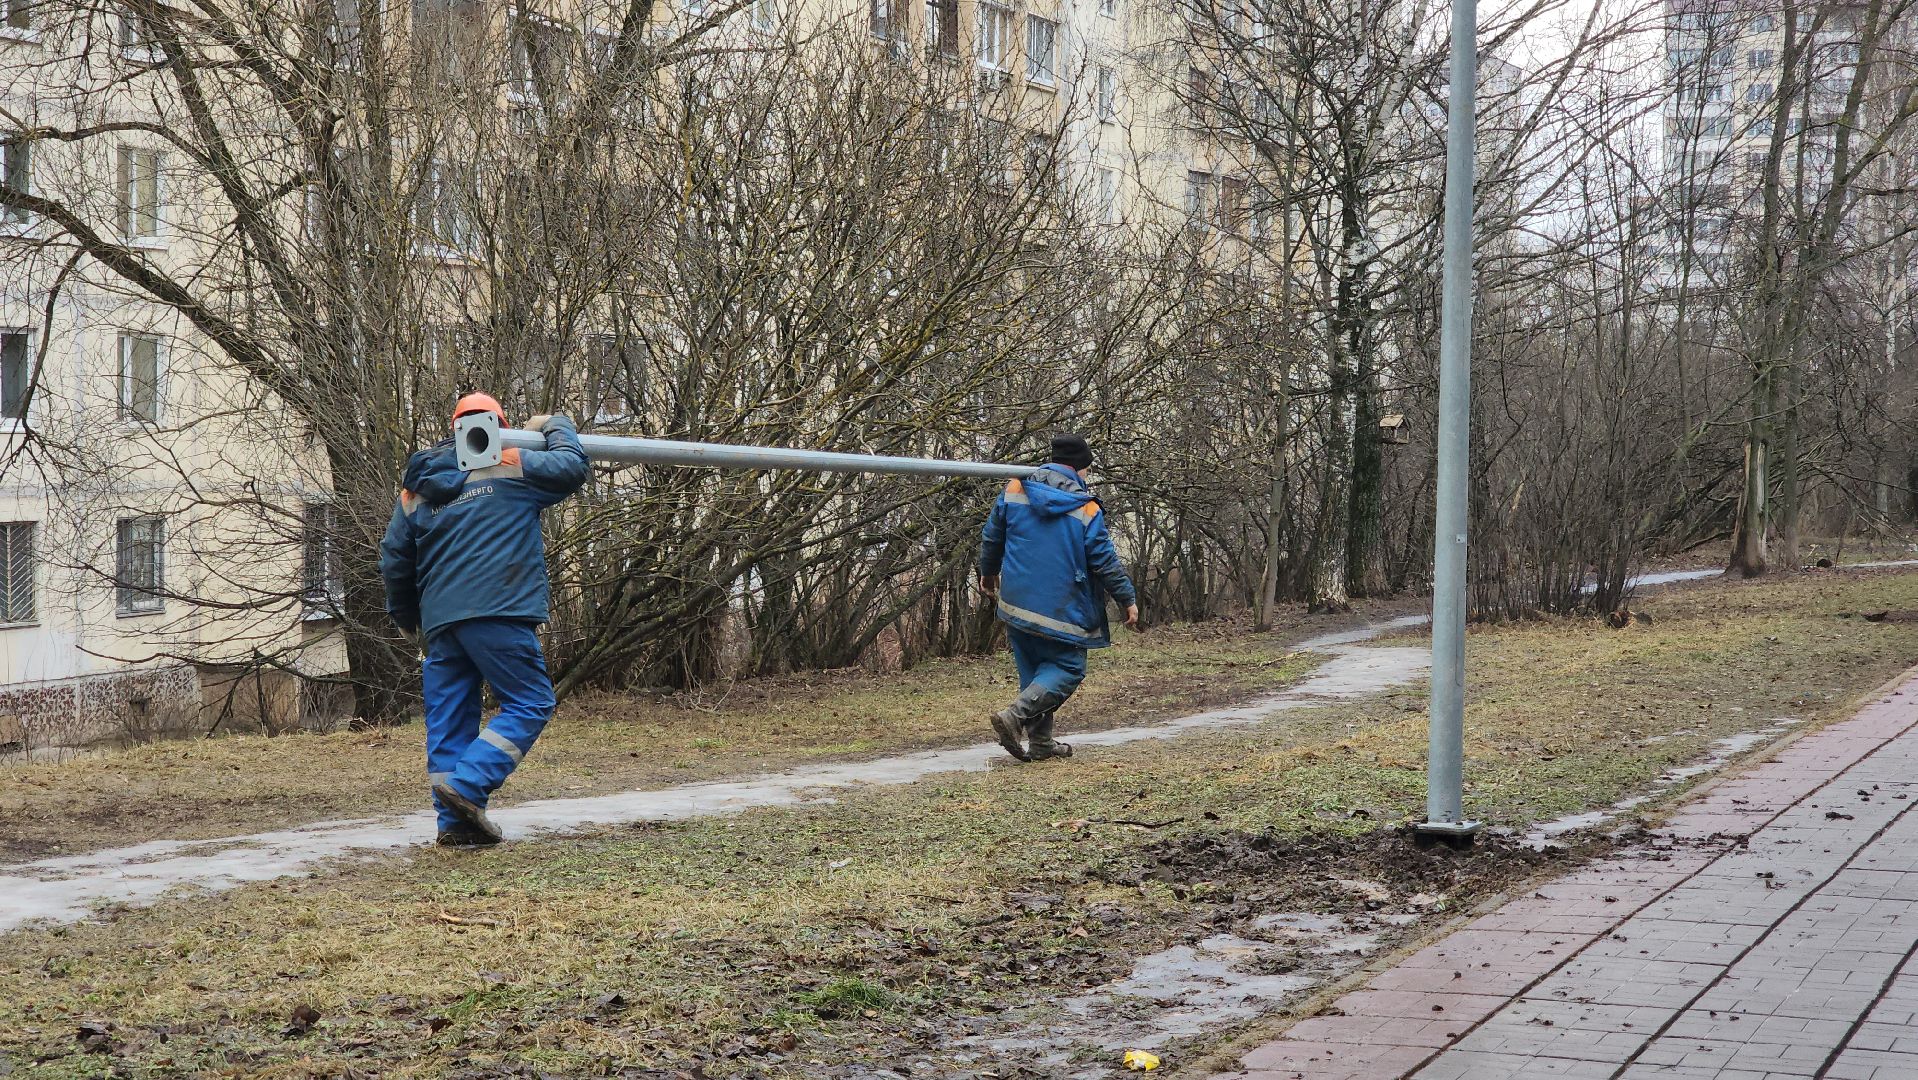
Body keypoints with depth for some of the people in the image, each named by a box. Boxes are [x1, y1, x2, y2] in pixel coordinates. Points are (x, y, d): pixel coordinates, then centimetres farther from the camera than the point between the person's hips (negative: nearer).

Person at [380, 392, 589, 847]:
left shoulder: (414, 492, 18)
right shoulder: (510, 466, 3)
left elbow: (394, 561, 19)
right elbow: (572, 469, 7)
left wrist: (405, 615, 34)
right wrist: (555, 428, 27)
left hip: (440, 621, 6)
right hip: (497, 612, -6)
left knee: (449, 720, 9)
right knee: (530, 704, -1)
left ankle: (455, 822, 8)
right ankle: (467, 785, -15)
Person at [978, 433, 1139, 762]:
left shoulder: (1014, 490, 2)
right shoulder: (1086, 511, -10)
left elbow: (991, 537, 12)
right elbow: (1106, 562, -7)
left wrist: (988, 571, 29)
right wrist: (1128, 599, 5)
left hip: (1017, 604, 5)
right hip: (1062, 609, -5)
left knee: (1033, 670, 16)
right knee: (1067, 670, 3)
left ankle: (1040, 741, 12)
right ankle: (1015, 715, -17)